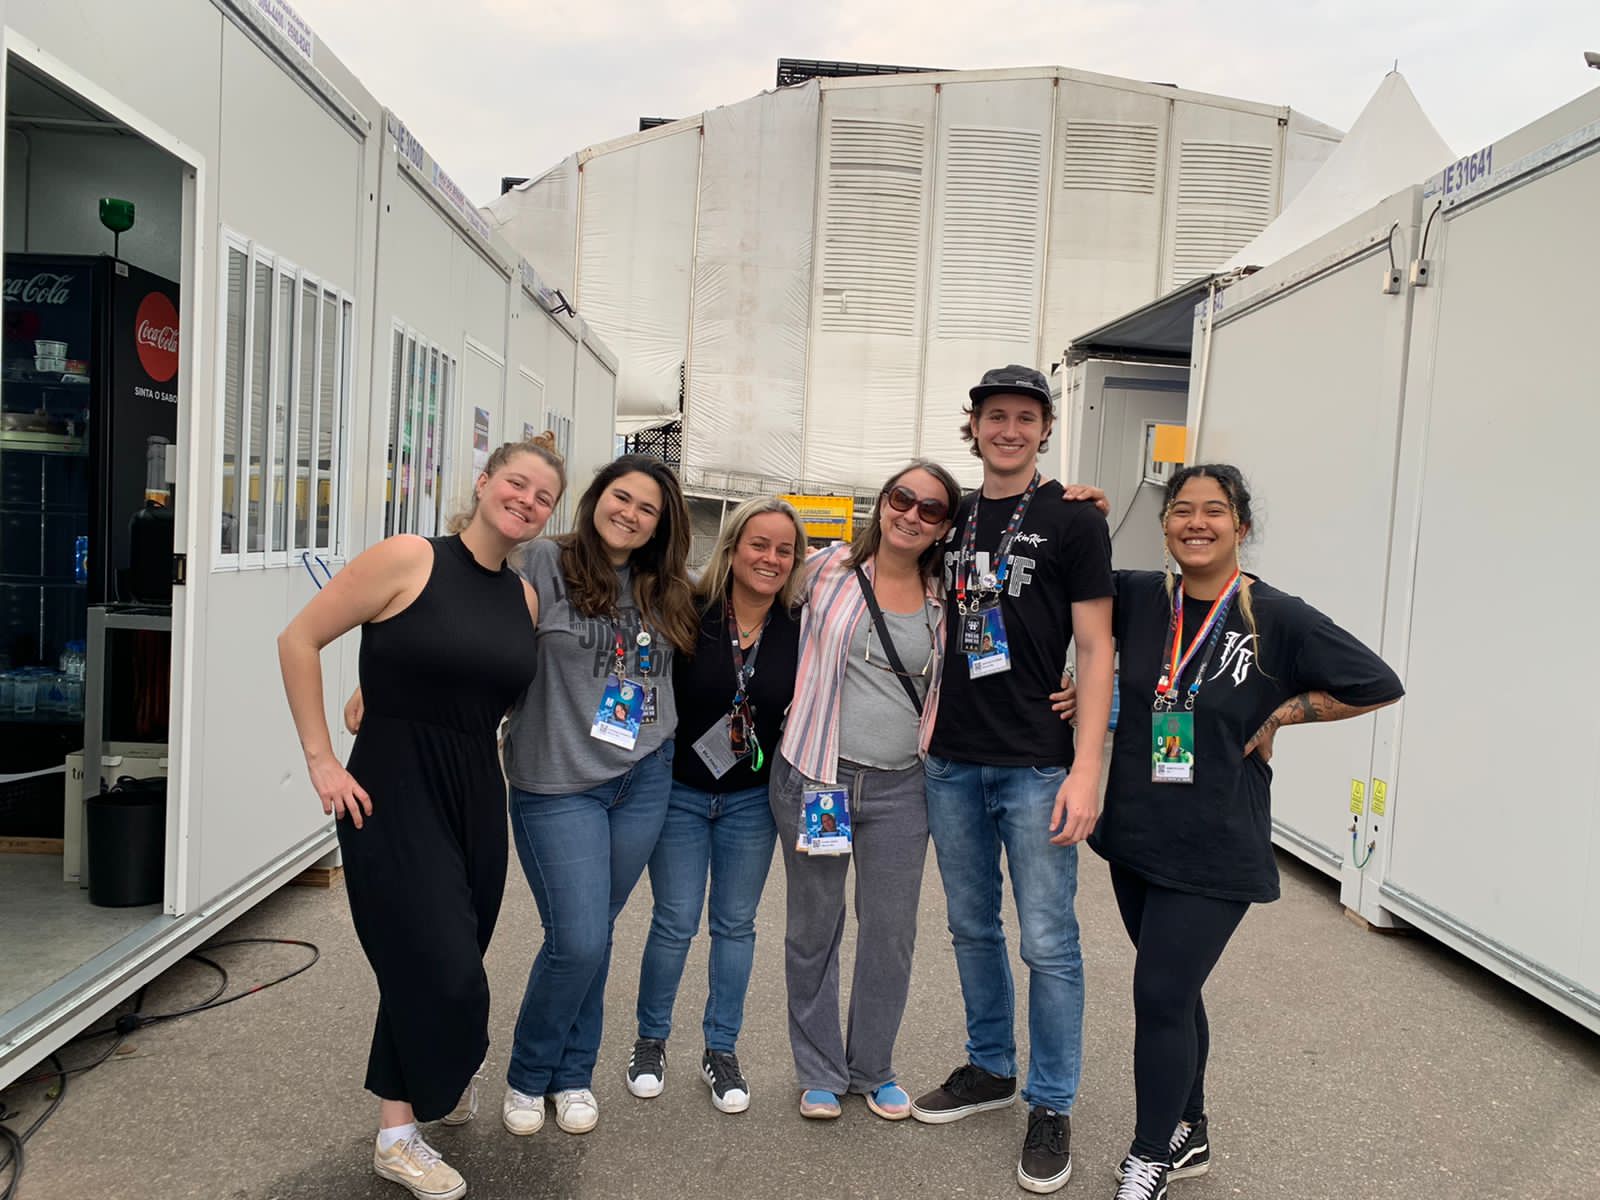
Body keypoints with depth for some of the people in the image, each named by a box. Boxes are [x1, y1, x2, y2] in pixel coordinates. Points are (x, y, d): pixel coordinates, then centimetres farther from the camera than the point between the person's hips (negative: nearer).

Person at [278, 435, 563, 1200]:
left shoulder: (525, 598, 7)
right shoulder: (409, 559, -11)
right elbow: (299, 641, -9)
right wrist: (321, 760, -10)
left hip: (477, 794, 6)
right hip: (393, 789, -5)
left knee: (442, 967, 15)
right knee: (439, 968, -4)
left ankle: (424, 1086, 40)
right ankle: (397, 1136, 17)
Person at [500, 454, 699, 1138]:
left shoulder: (663, 592, 8)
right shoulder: (544, 566, -8)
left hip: (644, 779, 4)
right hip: (556, 785, -4)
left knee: (593, 936, 13)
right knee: (577, 942, -5)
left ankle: (573, 1075, 33)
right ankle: (527, 1077, 22)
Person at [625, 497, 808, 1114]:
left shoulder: (800, 627, -8)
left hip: (752, 799, 2)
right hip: (679, 791, -2)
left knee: (735, 924, 12)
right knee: (675, 922, 4)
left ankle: (721, 1050, 28)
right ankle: (650, 1039, 28)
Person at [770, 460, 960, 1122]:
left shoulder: (945, 597, 3)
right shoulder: (828, 569, -3)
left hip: (900, 788, 2)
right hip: (813, 776, -1)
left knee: (891, 935, 10)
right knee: (814, 930, 11)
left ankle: (874, 1068, 33)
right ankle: (820, 1072, 30)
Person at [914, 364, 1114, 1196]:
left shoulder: (1072, 521, -4)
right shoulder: (954, 520, 11)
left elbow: (1094, 650, -8)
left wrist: (1086, 770, -15)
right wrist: (931, 726, 10)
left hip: (1035, 767, -5)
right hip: (953, 761, 5)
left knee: (1047, 944, 2)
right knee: (972, 926, 16)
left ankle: (1051, 1106, 18)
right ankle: (990, 1068, 33)